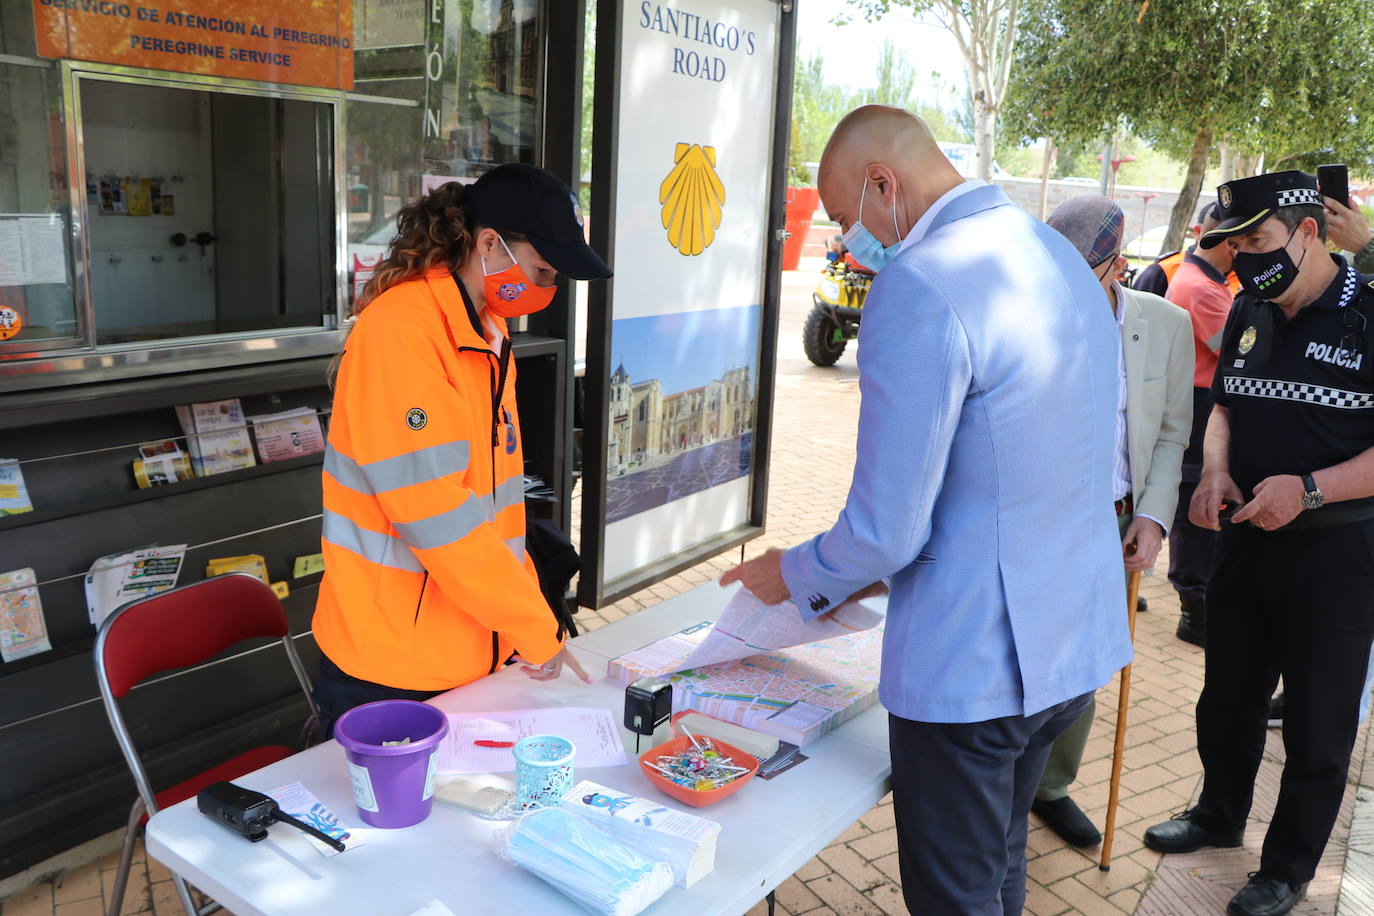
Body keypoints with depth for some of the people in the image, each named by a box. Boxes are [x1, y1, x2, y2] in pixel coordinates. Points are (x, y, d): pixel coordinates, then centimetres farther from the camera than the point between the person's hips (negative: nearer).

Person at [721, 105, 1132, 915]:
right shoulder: (1064, 258, 7)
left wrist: (794, 575, 0)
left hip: (970, 663, -9)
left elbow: (887, 530, -22)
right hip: (1076, 642, 9)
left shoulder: (916, 287, -22)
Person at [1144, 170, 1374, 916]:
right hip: (1246, 539, 6)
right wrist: (1214, 470, -2)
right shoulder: (1249, 313, 5)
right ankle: (1219, 814, 42)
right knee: (1228, 695, 20)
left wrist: (1310, 489, -26)